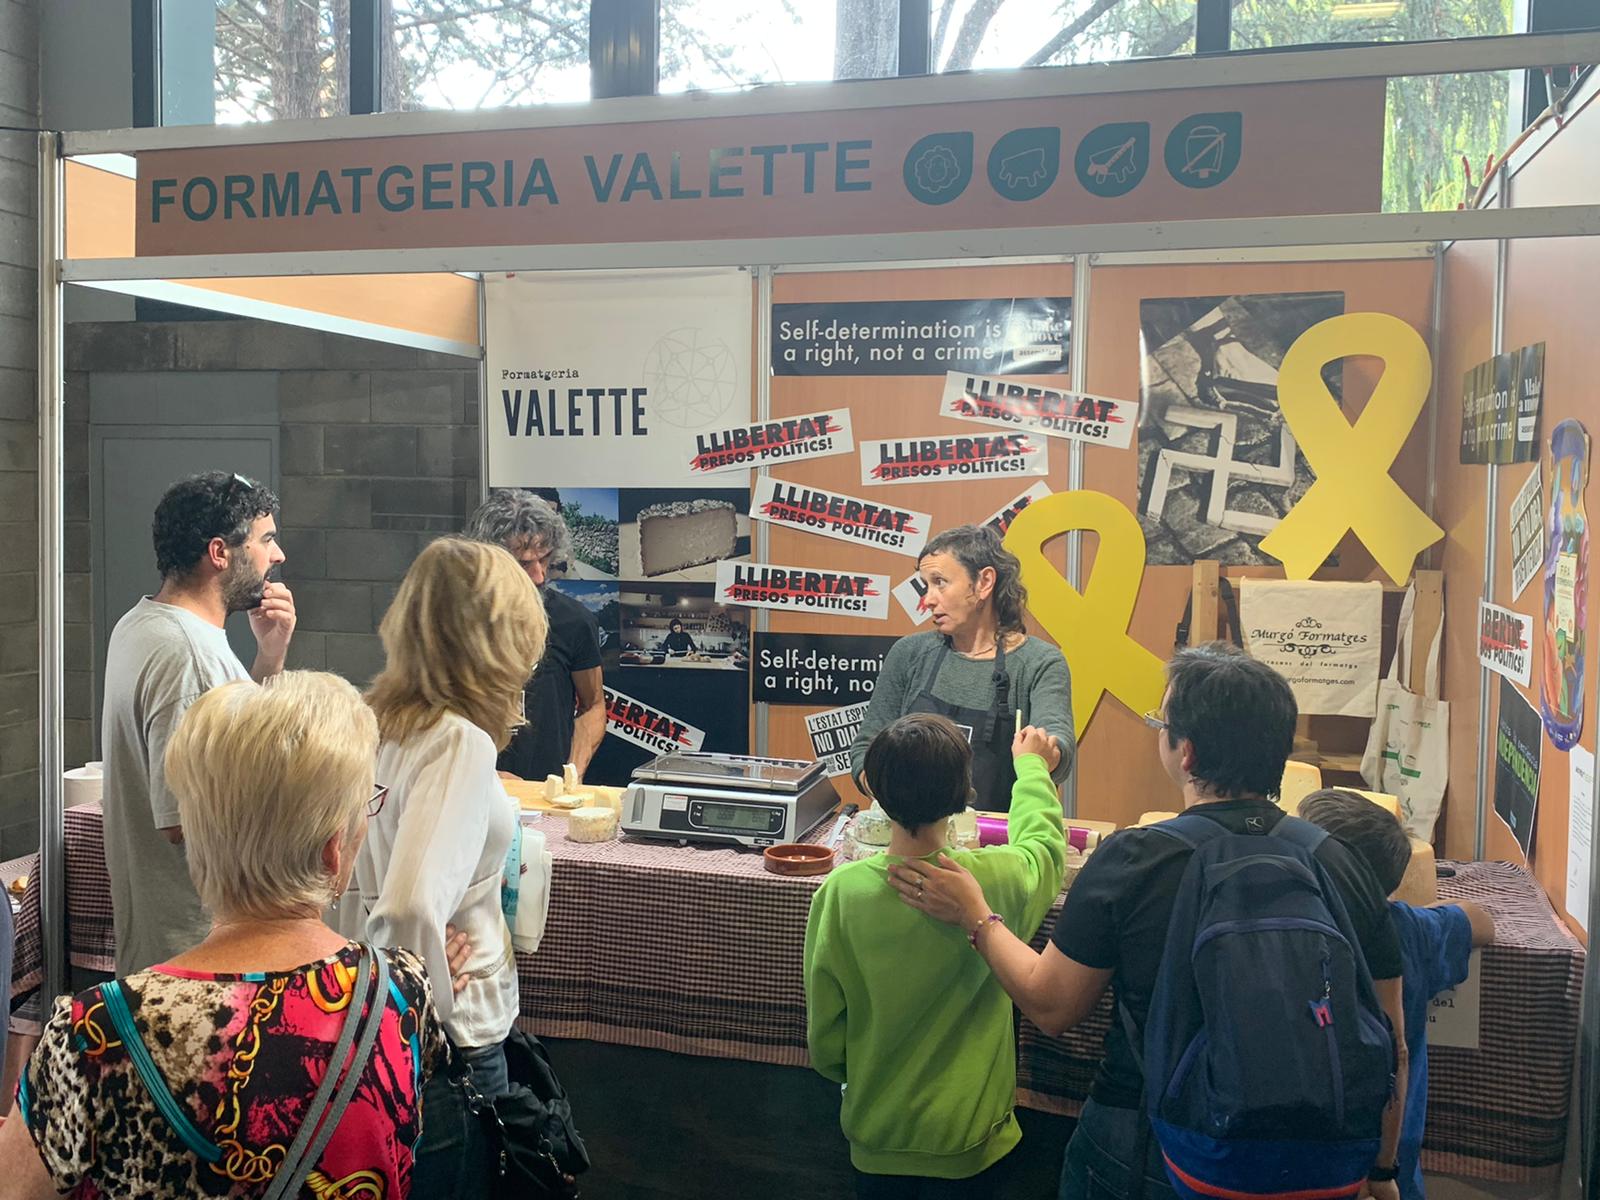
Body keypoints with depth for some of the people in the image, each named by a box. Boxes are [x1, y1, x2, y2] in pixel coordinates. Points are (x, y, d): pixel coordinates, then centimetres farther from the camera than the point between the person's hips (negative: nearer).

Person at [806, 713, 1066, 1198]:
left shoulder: (842, 891, -19)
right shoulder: (995, 879, -20)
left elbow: (825, 1038, -9)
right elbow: (1043, 841, 6)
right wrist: (1031, 764, 24)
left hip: (877, 1136, 1)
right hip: (971, 1140, 0)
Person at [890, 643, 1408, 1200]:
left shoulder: (1130, 861, -19)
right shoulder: (1342, 866, -11)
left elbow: (1050, 1007, -8)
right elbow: (1391, 1048, -2)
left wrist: (975, 918, 6)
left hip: (1146, 1150, -2)